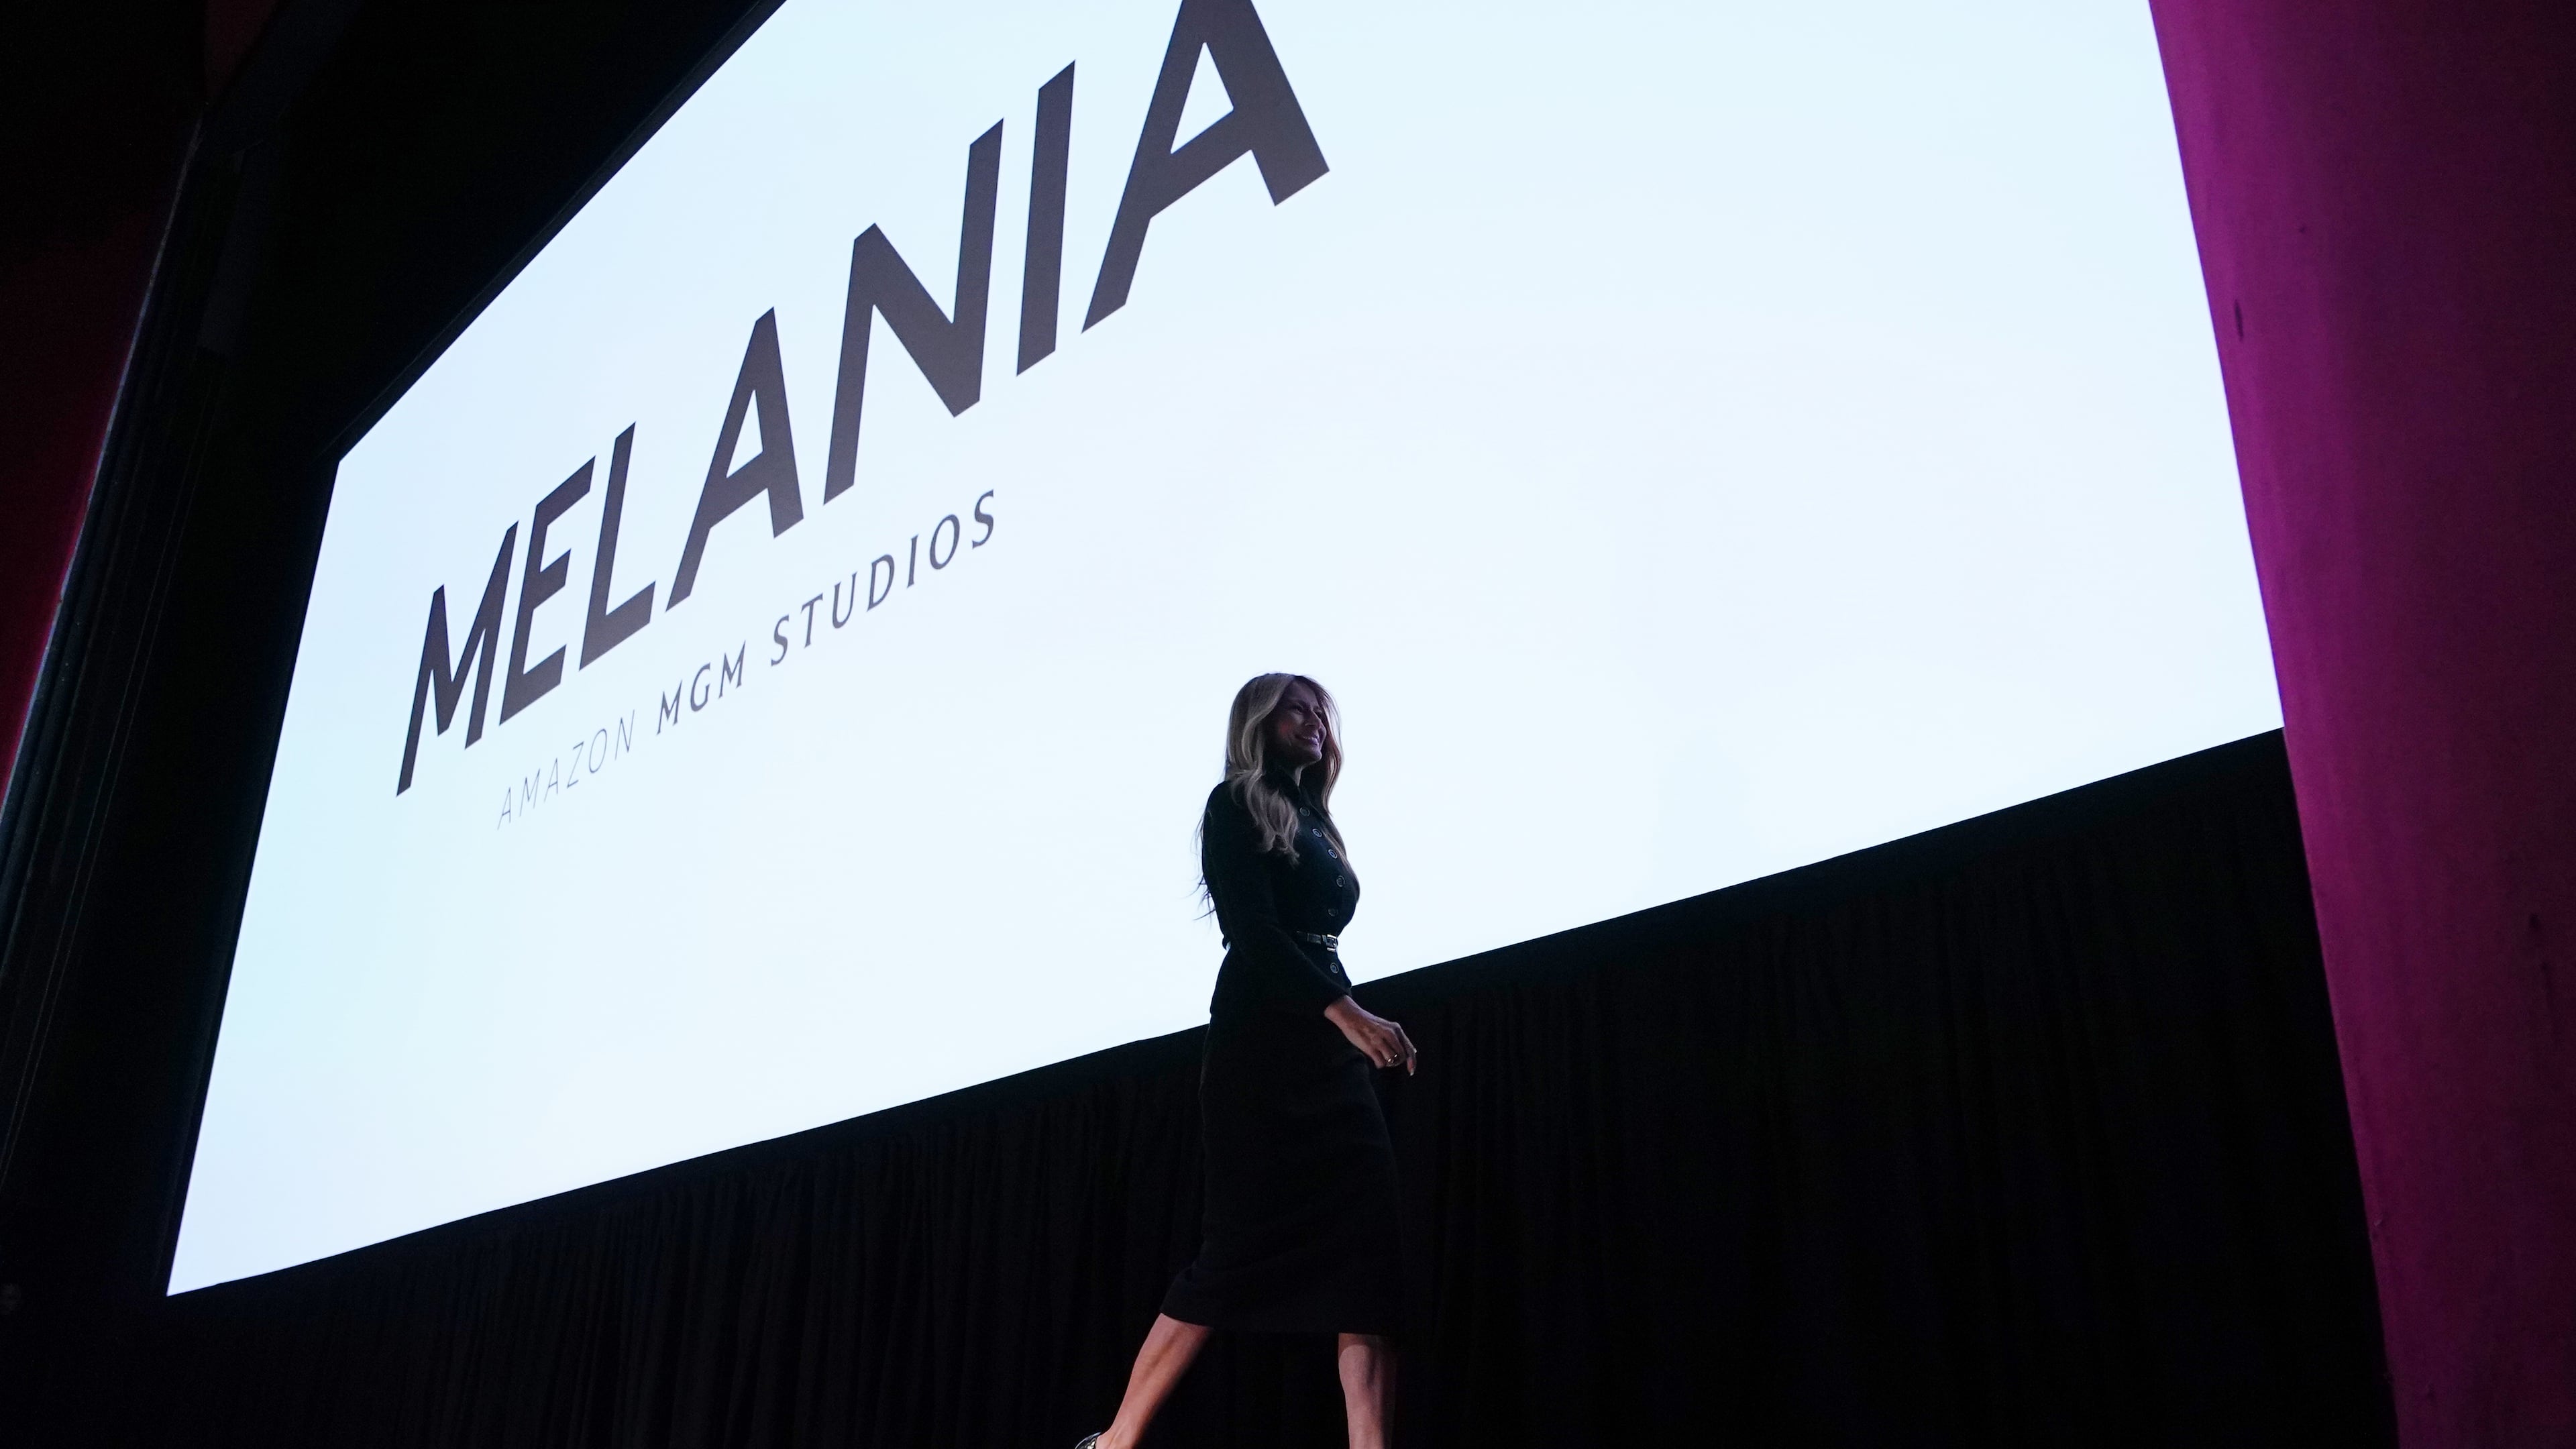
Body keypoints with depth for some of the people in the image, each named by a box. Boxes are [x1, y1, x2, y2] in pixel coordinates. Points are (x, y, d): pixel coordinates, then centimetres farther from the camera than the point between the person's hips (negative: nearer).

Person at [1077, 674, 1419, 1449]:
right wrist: (1346, 1011, -22)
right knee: (1248, 1240, -10)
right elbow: (1251, 929, -13)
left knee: (1368, 1247, -7)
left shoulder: (1315, 824, 22)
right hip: (1263, 1038, -7)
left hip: (1329, 1049, 8)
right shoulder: (1237, 806, 0)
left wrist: (1358, 1026, 8)